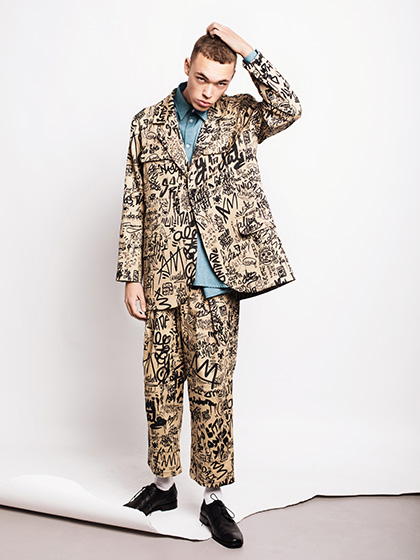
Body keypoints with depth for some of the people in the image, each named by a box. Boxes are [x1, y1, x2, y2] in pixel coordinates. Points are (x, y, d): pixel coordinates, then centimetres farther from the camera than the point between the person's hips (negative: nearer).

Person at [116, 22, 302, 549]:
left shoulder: (240, 116, 6)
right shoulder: (148, 124, 7)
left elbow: (289, 109, -15)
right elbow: (133, 206, 6)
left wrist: (249, 51, -14)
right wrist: (130, 277, 2)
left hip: (217, 278, -1)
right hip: (163, 280, 2)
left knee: (212, 388, 3)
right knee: (161, 386, 11)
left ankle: (213, 498, 18)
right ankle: (162, 485, 29)